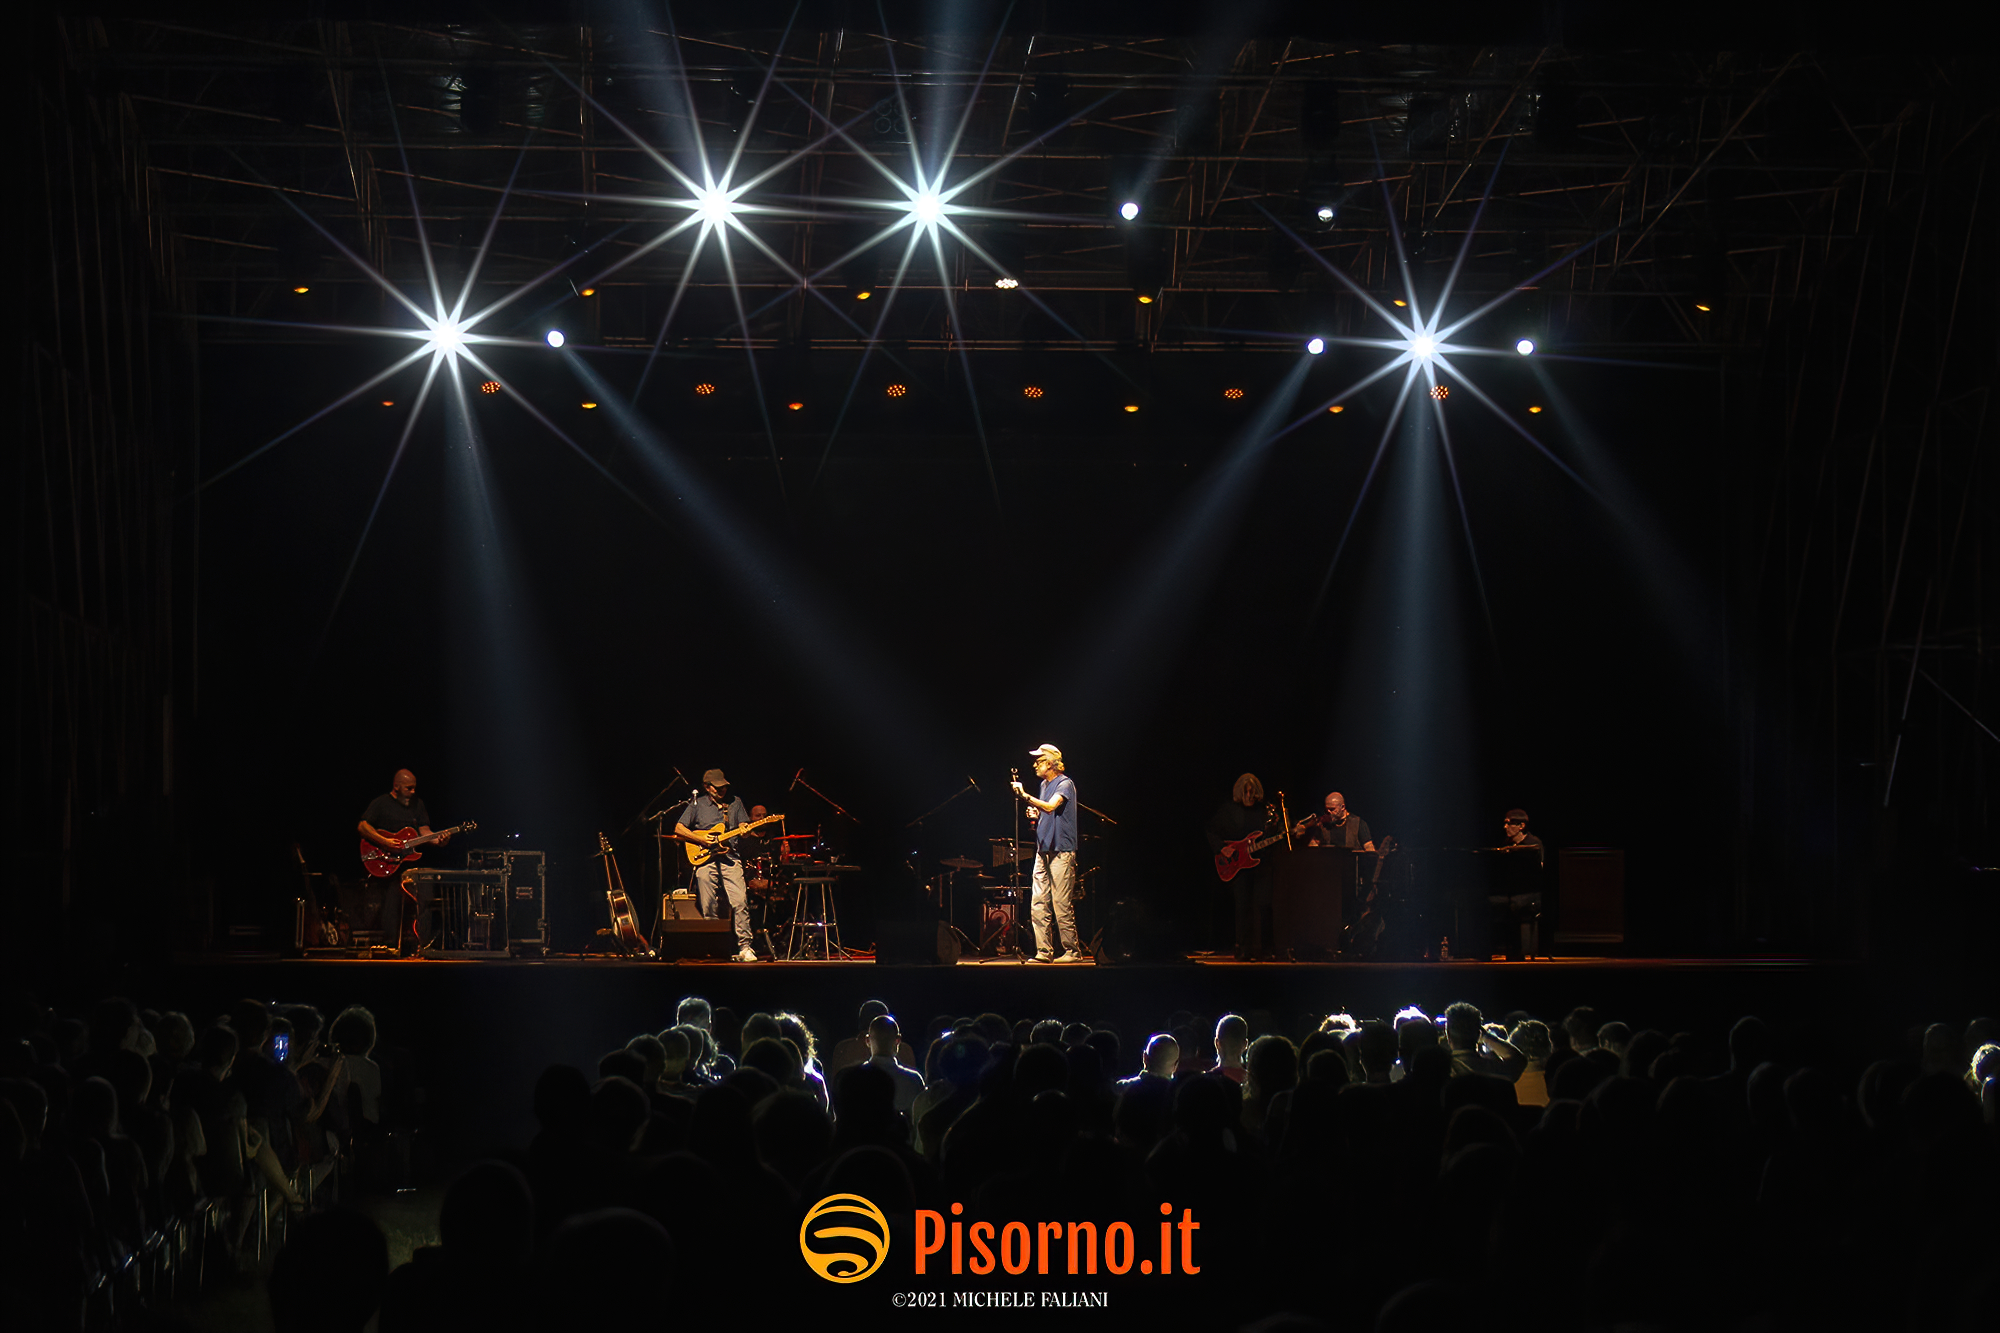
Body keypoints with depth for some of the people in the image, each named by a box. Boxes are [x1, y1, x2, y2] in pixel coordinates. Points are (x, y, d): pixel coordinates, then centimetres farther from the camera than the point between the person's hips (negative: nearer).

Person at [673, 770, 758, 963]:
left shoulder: (735, 802, 15)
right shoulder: (697, 804, 10)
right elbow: (678, 829, 7)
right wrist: (701, 839, -5)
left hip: (730, 858, 0)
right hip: (705, 859, 0)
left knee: (740, 901, -14)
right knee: (709, 908, -1)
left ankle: (744, 947, -14)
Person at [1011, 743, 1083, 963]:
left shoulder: (1065, 784, -7)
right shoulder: (1044, 785, 18)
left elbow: (1051, 806, -23)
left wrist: (1026, 796, -25)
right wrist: (1035, 816, 8)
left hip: (1061, 851, -8)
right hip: (1044, 850, 8)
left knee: (1061, 904, -8)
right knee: (1038, 904, 2)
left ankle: (1073, 951, -1)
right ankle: (1044, 951, 3)